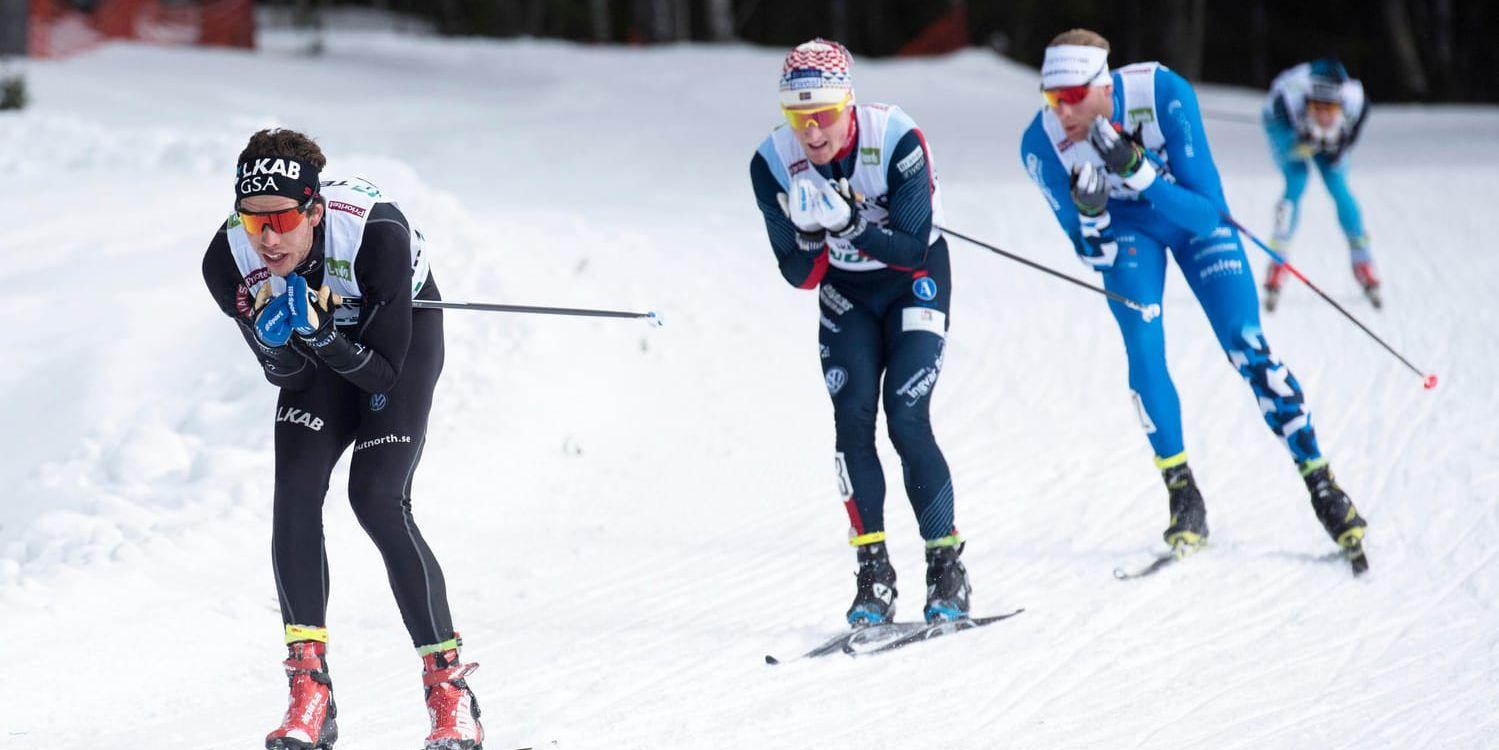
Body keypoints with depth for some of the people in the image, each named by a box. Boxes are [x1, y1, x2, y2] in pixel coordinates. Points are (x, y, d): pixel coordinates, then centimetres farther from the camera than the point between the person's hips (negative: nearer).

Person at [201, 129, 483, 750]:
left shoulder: (377, 234, -38)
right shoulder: (228, 261, -26)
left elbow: (382, 373, -29)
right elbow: (285, 374, -14)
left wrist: (319, 333, -45)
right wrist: (279, 342, -37)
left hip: (403, 334, -4)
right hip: (323, 350, 4)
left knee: (378, 499, -19)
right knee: (295, 490, -16)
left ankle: (450, 688, -10)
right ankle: (310, 697, -12)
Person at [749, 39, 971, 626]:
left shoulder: (896, 141, -29)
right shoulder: (773, 164, -19)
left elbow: (913, 248, -27)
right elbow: (799, 275, -15)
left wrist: (847, 221, -40)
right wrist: (813, 232, -35)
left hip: (915, 279, -3)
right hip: (845, 291, 3)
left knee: (906, 420, -15)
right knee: (853, 419, -13)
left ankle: (947, 569, -4)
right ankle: (873, 575, -8)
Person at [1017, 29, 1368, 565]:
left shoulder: (1164, 94, -35)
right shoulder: (1042, 145, -27)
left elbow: (1209, 215, -33)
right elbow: (1095, 256, -19)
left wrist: (1137, 171, -47)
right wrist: (1087, 213, -41)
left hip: (1193, 214, -1)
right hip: (1124, 226, 1)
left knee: (1246, 348, -8)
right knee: (1144, 346, -20)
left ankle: (1321, 486, 3)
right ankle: (1183, 496, -8)